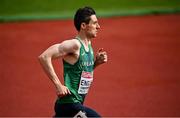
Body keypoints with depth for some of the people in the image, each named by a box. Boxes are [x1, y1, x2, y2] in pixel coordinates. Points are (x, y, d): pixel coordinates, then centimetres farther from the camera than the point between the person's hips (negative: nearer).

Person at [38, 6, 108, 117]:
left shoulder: (88, 44, 11)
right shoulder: (74, 45, -16)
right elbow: (44, 57, -24)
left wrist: (96, 62, 5)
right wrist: (58, 85, -23)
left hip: (77, 103, 10)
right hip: (69, 104, -10)